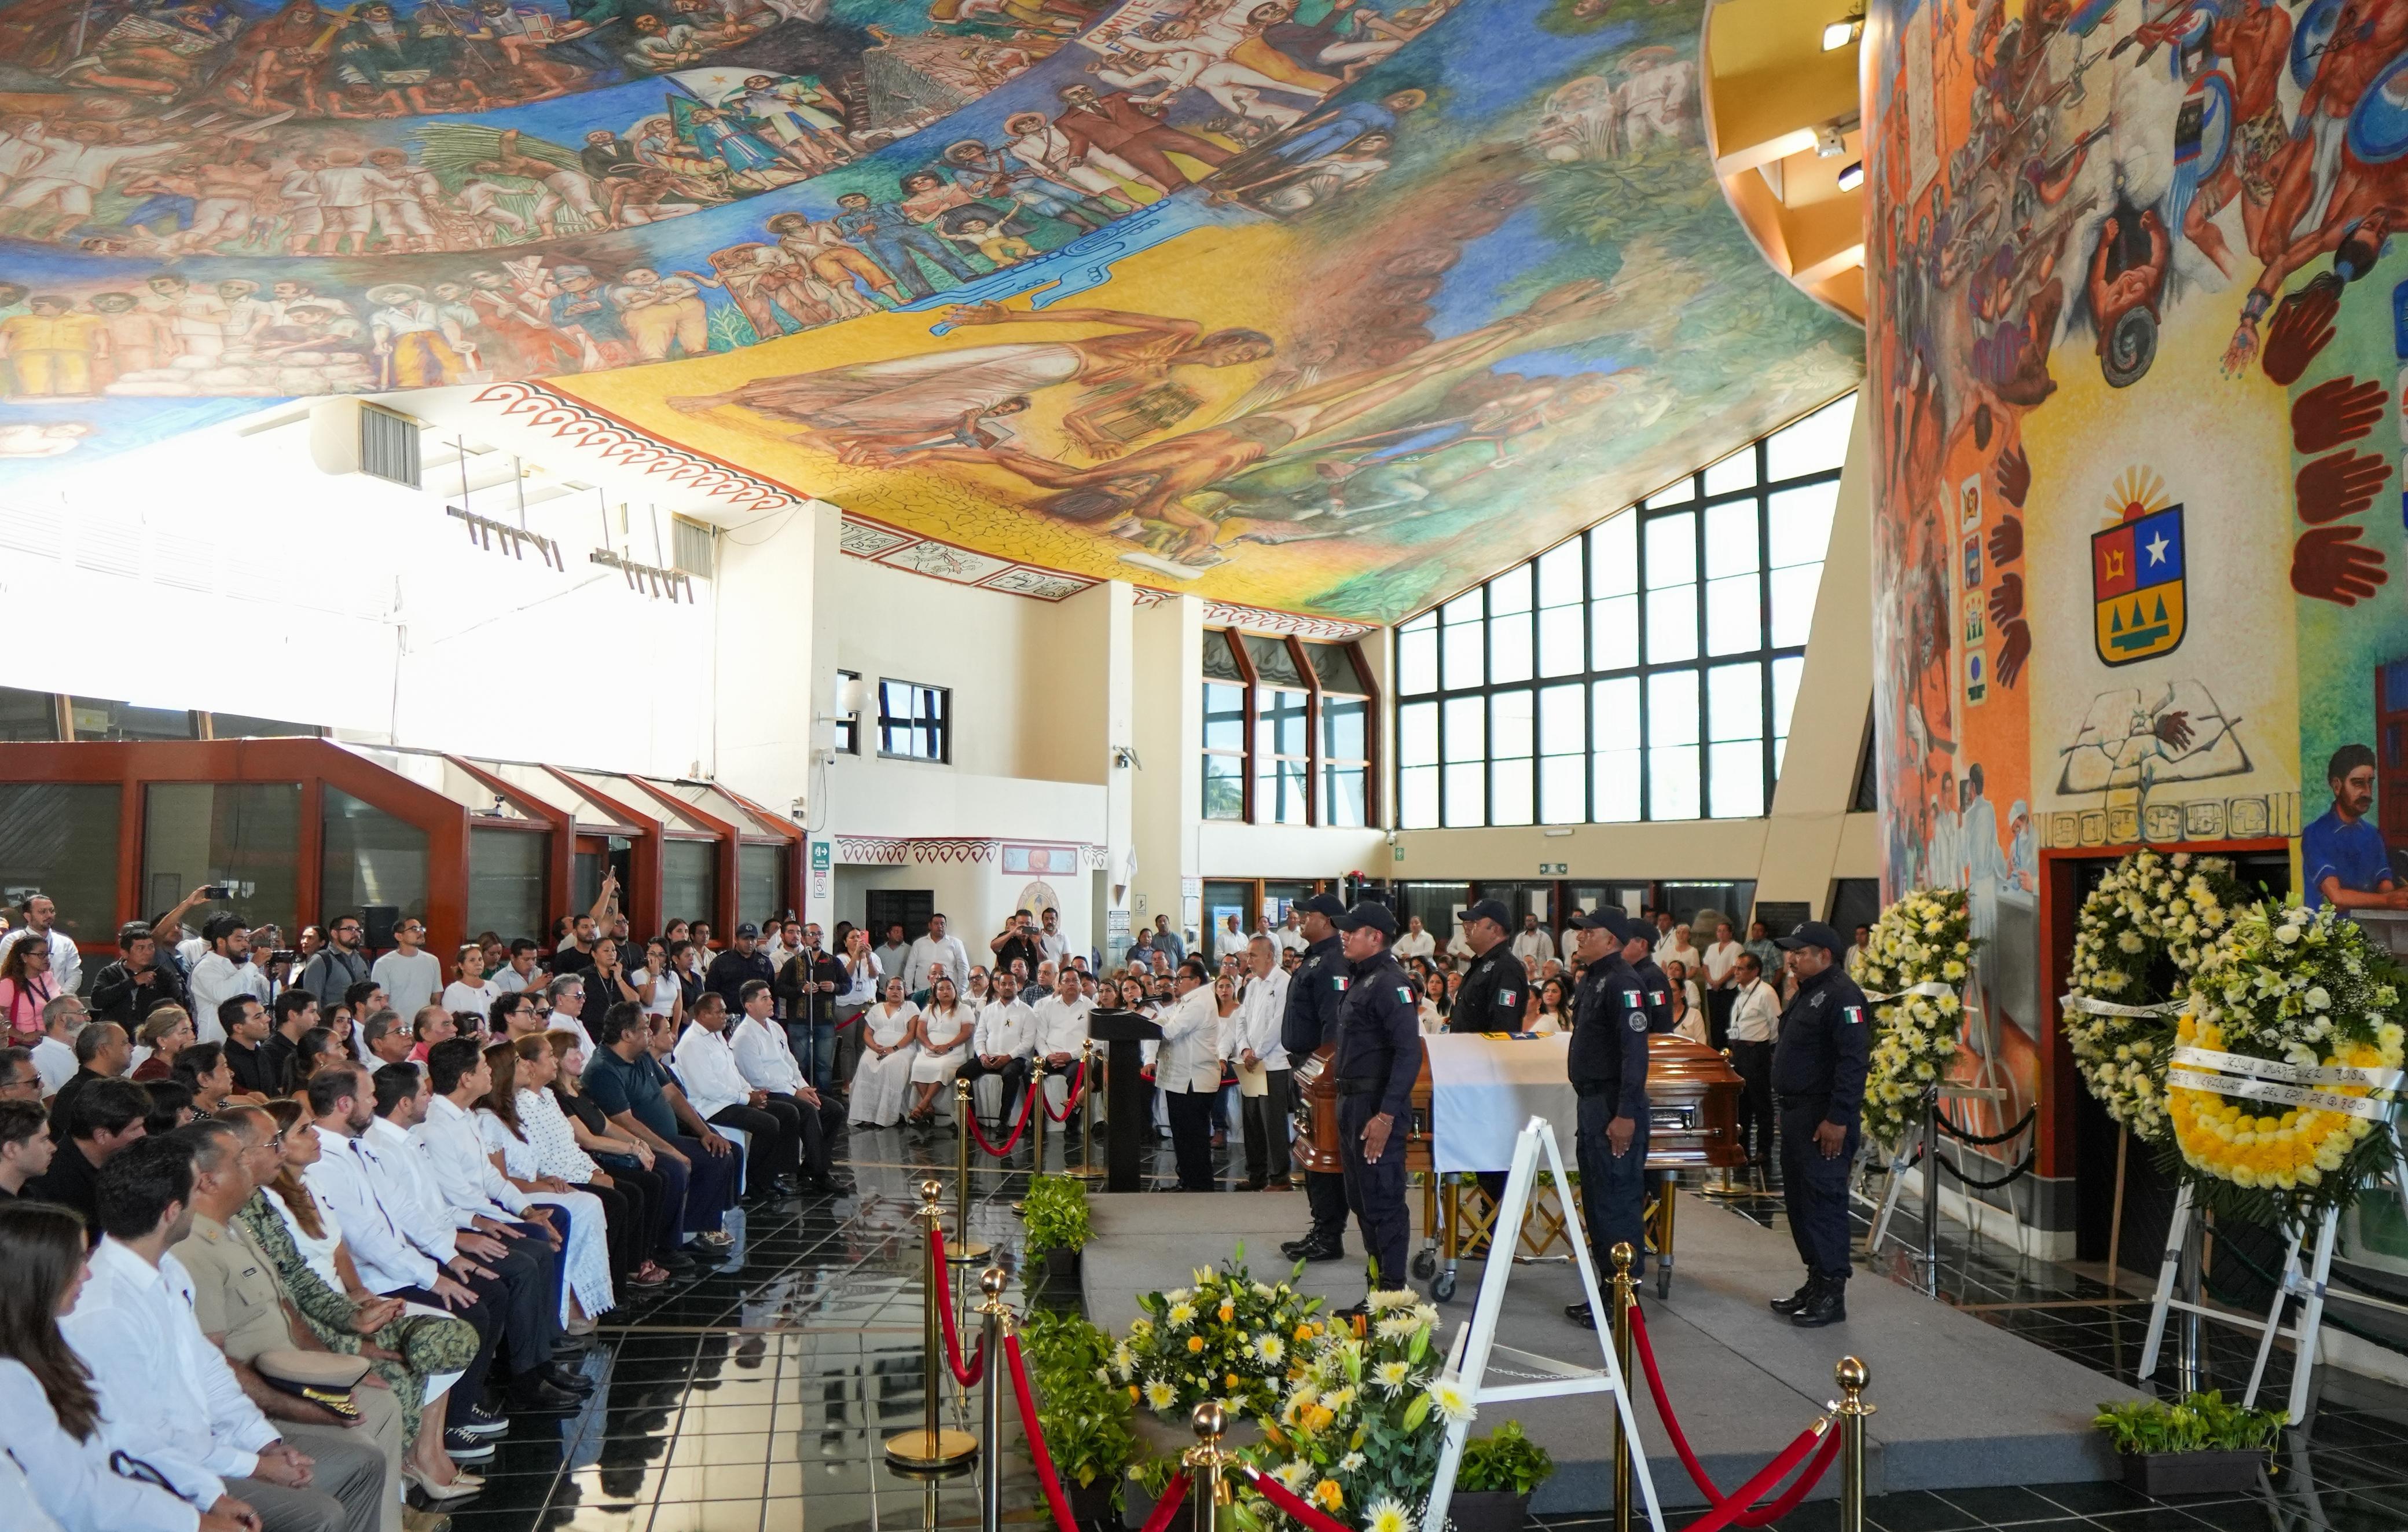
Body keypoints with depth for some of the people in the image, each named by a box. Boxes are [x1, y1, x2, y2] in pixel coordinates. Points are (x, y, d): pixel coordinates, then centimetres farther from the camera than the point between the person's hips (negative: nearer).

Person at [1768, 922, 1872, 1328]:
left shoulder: (1842, 995, -15)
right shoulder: (1805, 994, 18)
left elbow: (1854, 1061, -23)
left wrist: (1839, 1119, -25)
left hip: (1825, 1121, -11)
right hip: (1798, 1116, 11)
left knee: (1824, 1201, -8)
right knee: (1799, 1200, 14)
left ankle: (1831, 1294, -3)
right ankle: (1816, 1282, 23)